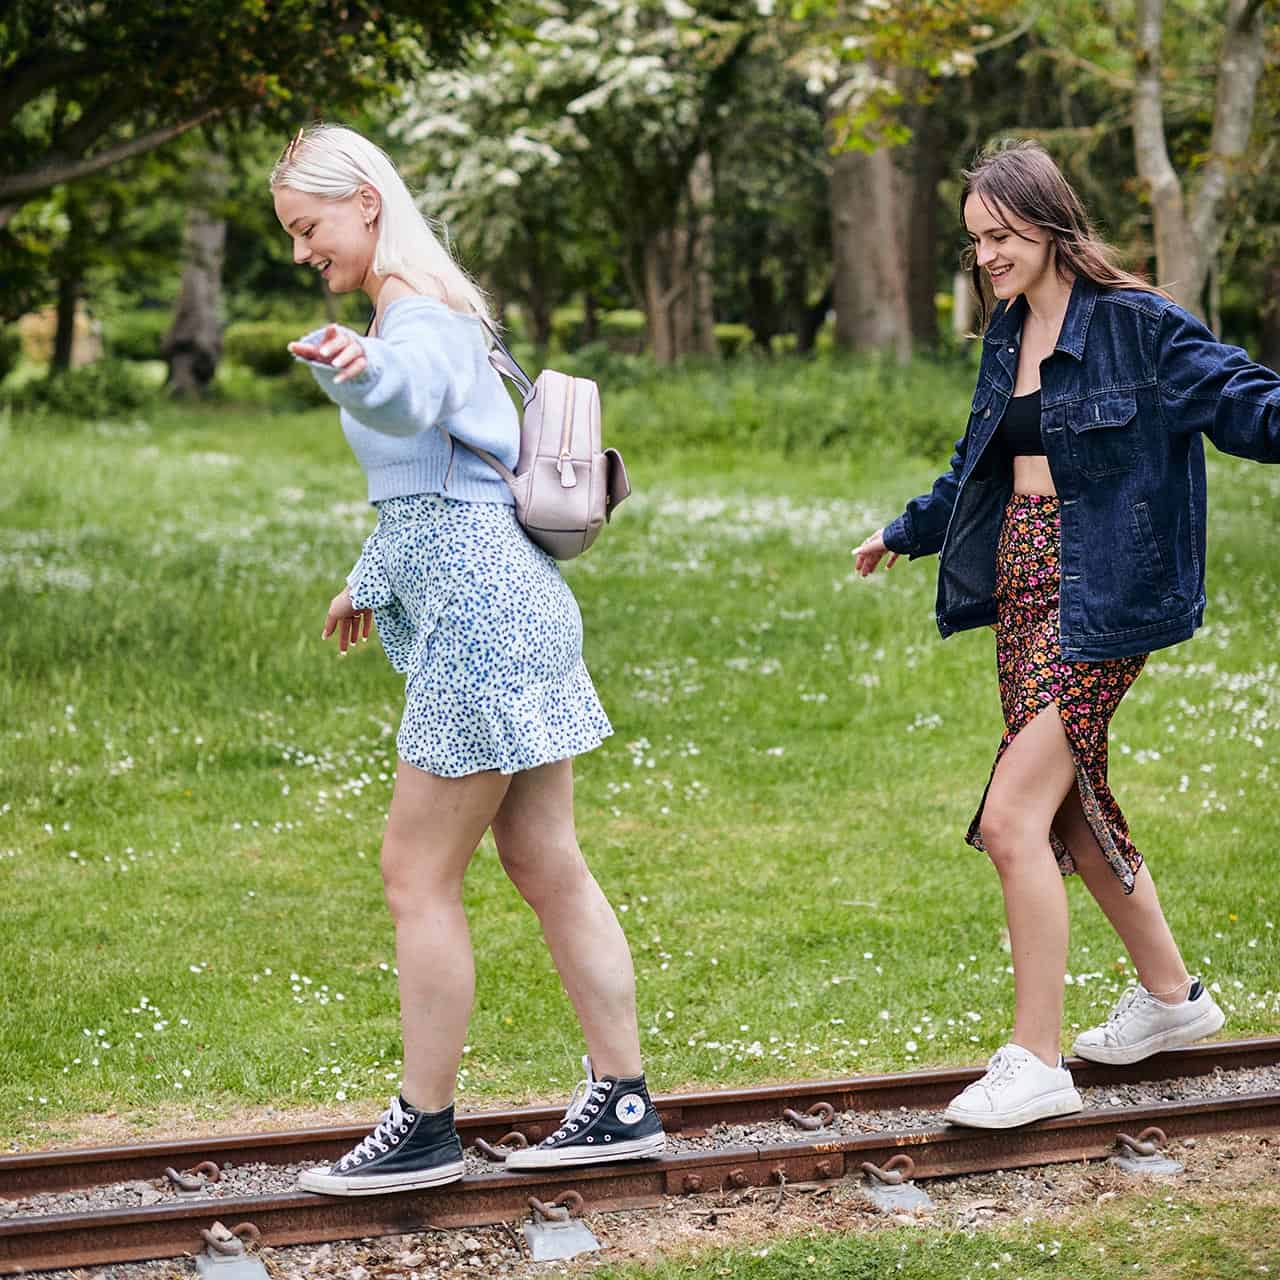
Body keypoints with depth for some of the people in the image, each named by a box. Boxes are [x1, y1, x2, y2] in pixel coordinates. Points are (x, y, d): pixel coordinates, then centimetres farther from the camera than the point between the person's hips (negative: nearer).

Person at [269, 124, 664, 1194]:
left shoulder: (419, 315, -13)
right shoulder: (422, 312, 20)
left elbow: (409, 394, -41)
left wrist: (358, 373, -64)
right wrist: (369, 580, 48)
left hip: (480, 615, -11)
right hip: (506, 605, 11)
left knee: (418, 876, -4)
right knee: (545, 864, 11)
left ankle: (424, 1129, 3)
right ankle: (622, 1104, 15)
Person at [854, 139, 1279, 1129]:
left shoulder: (1137, 326, -9)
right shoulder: (1009, 333, 14)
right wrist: (907, 533, 42)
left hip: (1097, 601, -8)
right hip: (1023, 595, 8)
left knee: (1014, 820, -15)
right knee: (1075, 816, 16)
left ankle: (1037, 1063, -6)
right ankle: (1171, 994, 36)